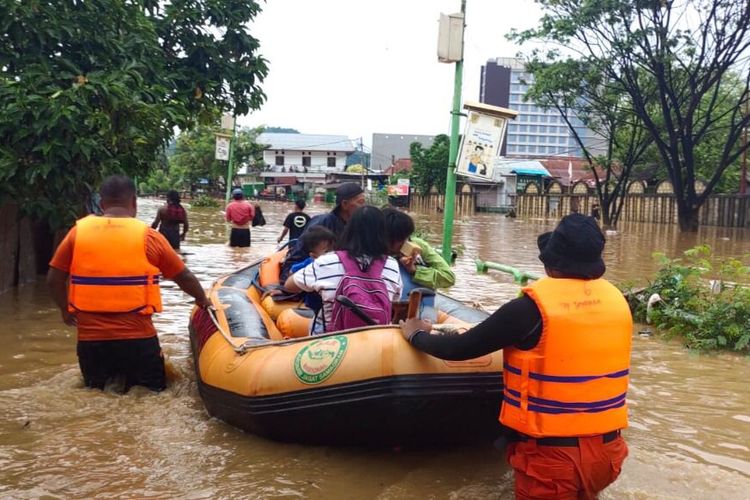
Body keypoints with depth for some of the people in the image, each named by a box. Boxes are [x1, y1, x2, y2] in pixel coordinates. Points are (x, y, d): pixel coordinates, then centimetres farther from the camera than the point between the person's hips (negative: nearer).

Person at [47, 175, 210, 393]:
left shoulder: (78, 231, 1)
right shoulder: (148, 236, -3)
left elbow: (54, 279, 4)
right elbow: (184, 277, 6)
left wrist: (65, 310, 22)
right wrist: (202, 300, 25)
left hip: (90, 339, 2)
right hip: (137, 339, -2)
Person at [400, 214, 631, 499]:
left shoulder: (533, 307, -17)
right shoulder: (617, 300, -1)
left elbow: (459, 349, -11)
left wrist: (416, 335, 8)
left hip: (552, 454, -5)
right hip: (607, 450, 5)